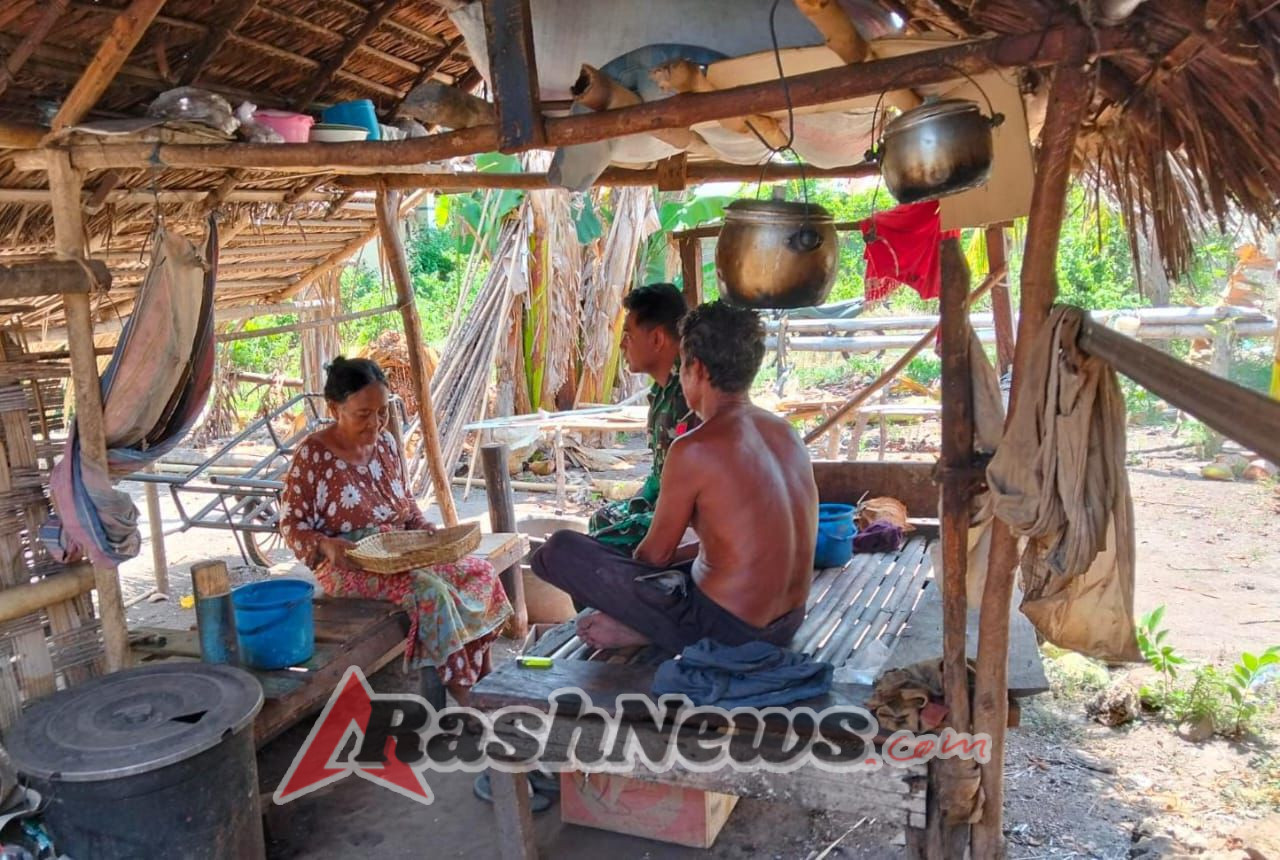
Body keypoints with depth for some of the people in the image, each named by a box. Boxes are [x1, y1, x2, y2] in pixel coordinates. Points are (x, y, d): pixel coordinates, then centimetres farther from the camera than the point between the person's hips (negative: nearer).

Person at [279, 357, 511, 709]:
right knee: (429, 589, -32)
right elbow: (291, 526, -8)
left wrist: (425, 529, -2)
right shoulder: (312, 455, -12)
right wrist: (327, 545, -27)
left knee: (480, 572, -12)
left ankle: (470, 682, -8)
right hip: (348, 567, -7)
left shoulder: (385, 442, 7)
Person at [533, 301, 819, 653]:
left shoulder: (694, 450, -19)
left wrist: (631, 576, 16)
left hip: (725, 629, -8)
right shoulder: (787, 433, 4)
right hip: (787, 624, 8)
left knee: (559, 551, -5)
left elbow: (656, 555, -6)